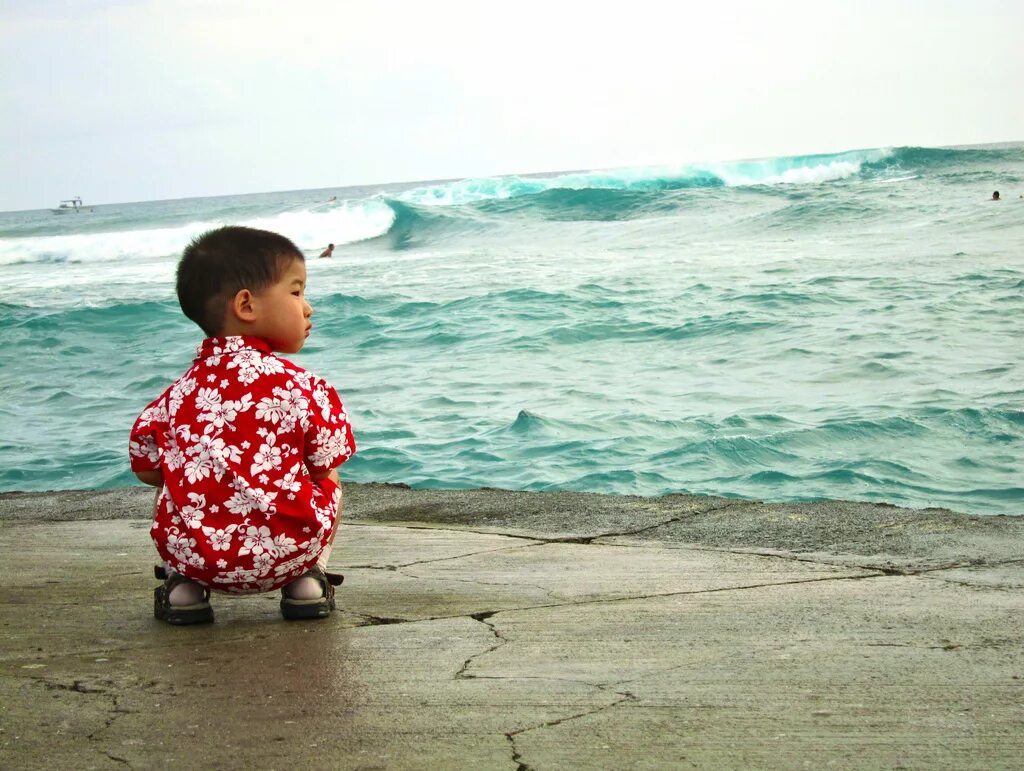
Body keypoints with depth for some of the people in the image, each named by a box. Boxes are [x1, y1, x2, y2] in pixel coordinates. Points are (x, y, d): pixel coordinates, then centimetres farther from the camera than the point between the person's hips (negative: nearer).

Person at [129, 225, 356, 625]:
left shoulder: (180, 392, 7)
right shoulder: (302, 387, -3)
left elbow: (146, 469, 12)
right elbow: (323, 467, 4)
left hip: (192, 554, 3)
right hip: (285, 554, -2)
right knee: (329, 483, 27)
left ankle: (184, 585, 17)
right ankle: (309, 580, 12)